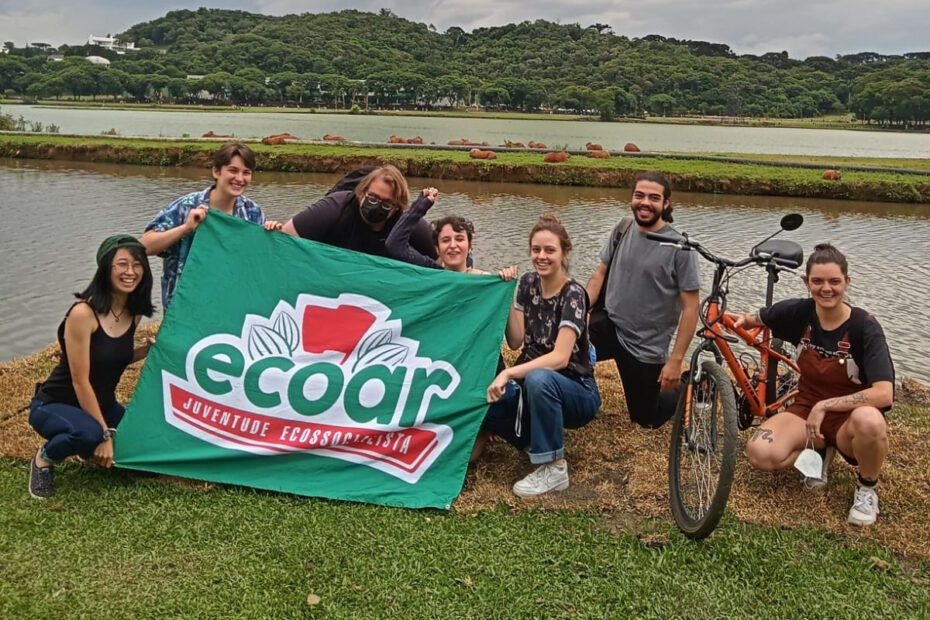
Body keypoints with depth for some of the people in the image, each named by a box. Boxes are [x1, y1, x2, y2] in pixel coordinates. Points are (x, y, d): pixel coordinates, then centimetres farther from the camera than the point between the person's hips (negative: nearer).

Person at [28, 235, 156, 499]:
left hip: (101, 404, 7)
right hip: (54, 405, -7)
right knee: (90, 433, -37)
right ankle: (45, 458, -4)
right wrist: (104, 434, -22)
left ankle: (90, 450, 19)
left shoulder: (134, 312, -4)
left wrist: (146, 350, -9)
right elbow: (80, 381, -24)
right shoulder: (83, 313, -26)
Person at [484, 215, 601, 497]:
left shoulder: (573, 294, -18)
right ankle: (535, 438, 4)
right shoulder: (528, 283, 1)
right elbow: (516, 341, -4)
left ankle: (554, 468, -21)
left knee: (538, 379, -40)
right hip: (534, 388, 5)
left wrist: (508, 373, -35)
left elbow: (560, 357, -27)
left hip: (574, 392, -5)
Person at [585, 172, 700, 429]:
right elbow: (600, 274, 6)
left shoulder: (680, 247, -17)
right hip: (608, 325, 4)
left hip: (646, 348, -3)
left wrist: (675, 360, -16)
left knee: (647, 420, 9)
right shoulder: (621, 231, -4)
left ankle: (685, 388, 38)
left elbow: (691, 306, -14)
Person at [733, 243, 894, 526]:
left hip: (849, 419, -3)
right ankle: (819, 449, 8)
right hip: (807, 410, 3)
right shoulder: (799, 312, -9)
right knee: (760, 453, -26)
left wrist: (825, 405, -28)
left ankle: (867, 488, -7)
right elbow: (756, 319, 11)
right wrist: (743, 320, -11)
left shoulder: (865, 327, -19)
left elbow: (884, 394, -29)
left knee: (869, 421, -41)